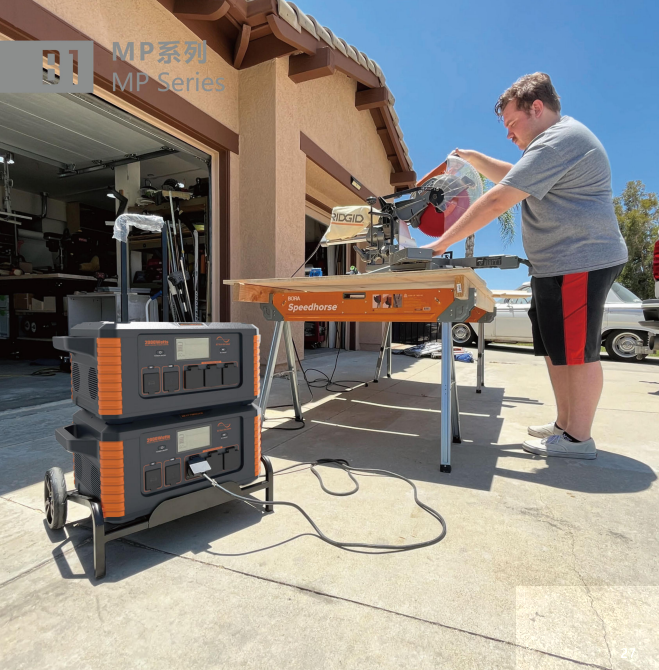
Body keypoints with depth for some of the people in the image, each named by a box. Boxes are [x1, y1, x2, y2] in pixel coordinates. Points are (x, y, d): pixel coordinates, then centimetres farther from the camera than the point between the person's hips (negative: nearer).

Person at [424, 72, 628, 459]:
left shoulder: (557, 141, -15)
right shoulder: (561, 138, 21)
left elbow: (497, 201, -22)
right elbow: (509, 175, 29)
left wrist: (441, 244, -20)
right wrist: (472, 158, 17)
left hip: (580, 263, -11)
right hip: (559, 266, 11)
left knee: (577, 352, -5)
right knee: (555, 349, 12)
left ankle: (578, 440, 6)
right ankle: (565, 424, 22)